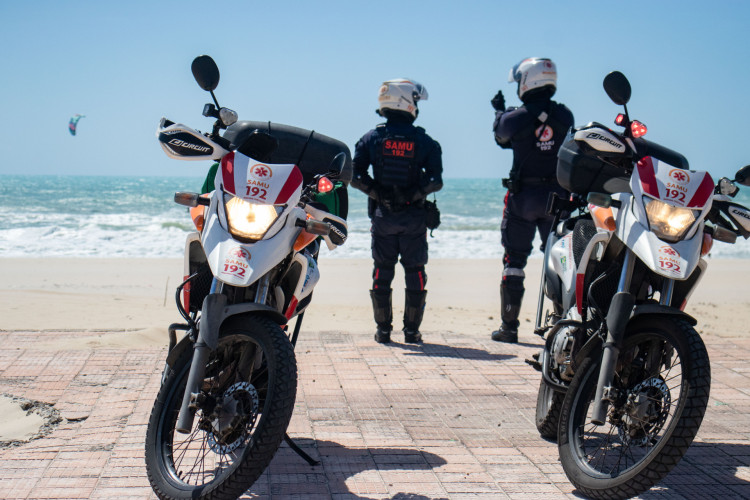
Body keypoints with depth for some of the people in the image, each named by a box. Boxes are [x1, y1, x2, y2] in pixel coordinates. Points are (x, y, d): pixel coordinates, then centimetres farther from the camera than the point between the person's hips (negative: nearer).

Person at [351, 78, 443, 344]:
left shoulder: (372, 138, 0)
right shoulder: (424, 141, -3)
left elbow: (355, 176, -6)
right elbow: (436, 181, -11)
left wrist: (376, 192, -4)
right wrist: (417, 192, -4)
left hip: (383, 215, 1)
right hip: (414, 216, -1)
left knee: (382, 272, 8)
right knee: (415, 272, 7)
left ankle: (383, 329, 9)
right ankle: (412, 330, 8)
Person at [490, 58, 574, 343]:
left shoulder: (514, 118, -11)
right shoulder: (565, 116, -2)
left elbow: (501, 137, 10)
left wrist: (499, 110, 29)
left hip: (523, 196, -2)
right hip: (558, 195, 2)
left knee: (514, 259, 5)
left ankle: (509, 326, 6)